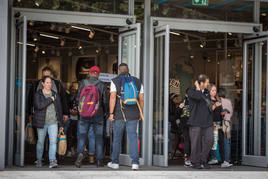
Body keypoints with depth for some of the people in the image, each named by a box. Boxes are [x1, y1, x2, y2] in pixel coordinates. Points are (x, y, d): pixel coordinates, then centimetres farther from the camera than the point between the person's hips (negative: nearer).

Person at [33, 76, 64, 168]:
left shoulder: (55, 95, 10)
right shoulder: (38, 94, -1)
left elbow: (59, 109, 14)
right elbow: (39, 105, -20)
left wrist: (61, 124, 14)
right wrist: (50, 100, -13)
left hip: (53, 122, 2)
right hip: (41, 123, -2)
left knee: (53, 141, -12)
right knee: (40, 142, 8)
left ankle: (52, 161, -15)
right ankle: (39, 160, 26)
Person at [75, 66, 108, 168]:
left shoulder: (83, 83, -2)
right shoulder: (101, 85, -3)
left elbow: (78, 98, 0)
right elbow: (105, 101, -2)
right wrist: (105, 112, 16)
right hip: (98, 115, 0)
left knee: (82, 136, 4)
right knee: (99, 137, 9)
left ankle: (80, 153, -21)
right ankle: (99, 160, 9)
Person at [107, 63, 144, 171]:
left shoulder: (115, 81, -2)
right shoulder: (137, 82, 8)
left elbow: (113, 97, -12)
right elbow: (141, 99, 7)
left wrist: (111, 113, -12)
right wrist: (140, 113, 16)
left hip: (119, 114, -2)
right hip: (133, 115, 2)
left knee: (117, 138, 10)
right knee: (133, 138, 1)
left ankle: (115, 163, 19)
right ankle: (135, 163, -11)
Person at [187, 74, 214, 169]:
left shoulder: (206, 92, 16)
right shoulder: (191, 91, -3)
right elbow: (198, 97, -25)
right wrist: (197, 87, -9)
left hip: (207, 122, 5)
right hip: (196, 122, -5)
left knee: (209, 140, -5)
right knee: (196, 142, -1)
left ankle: (203, 160, 9)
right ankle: (196, 162, 11)